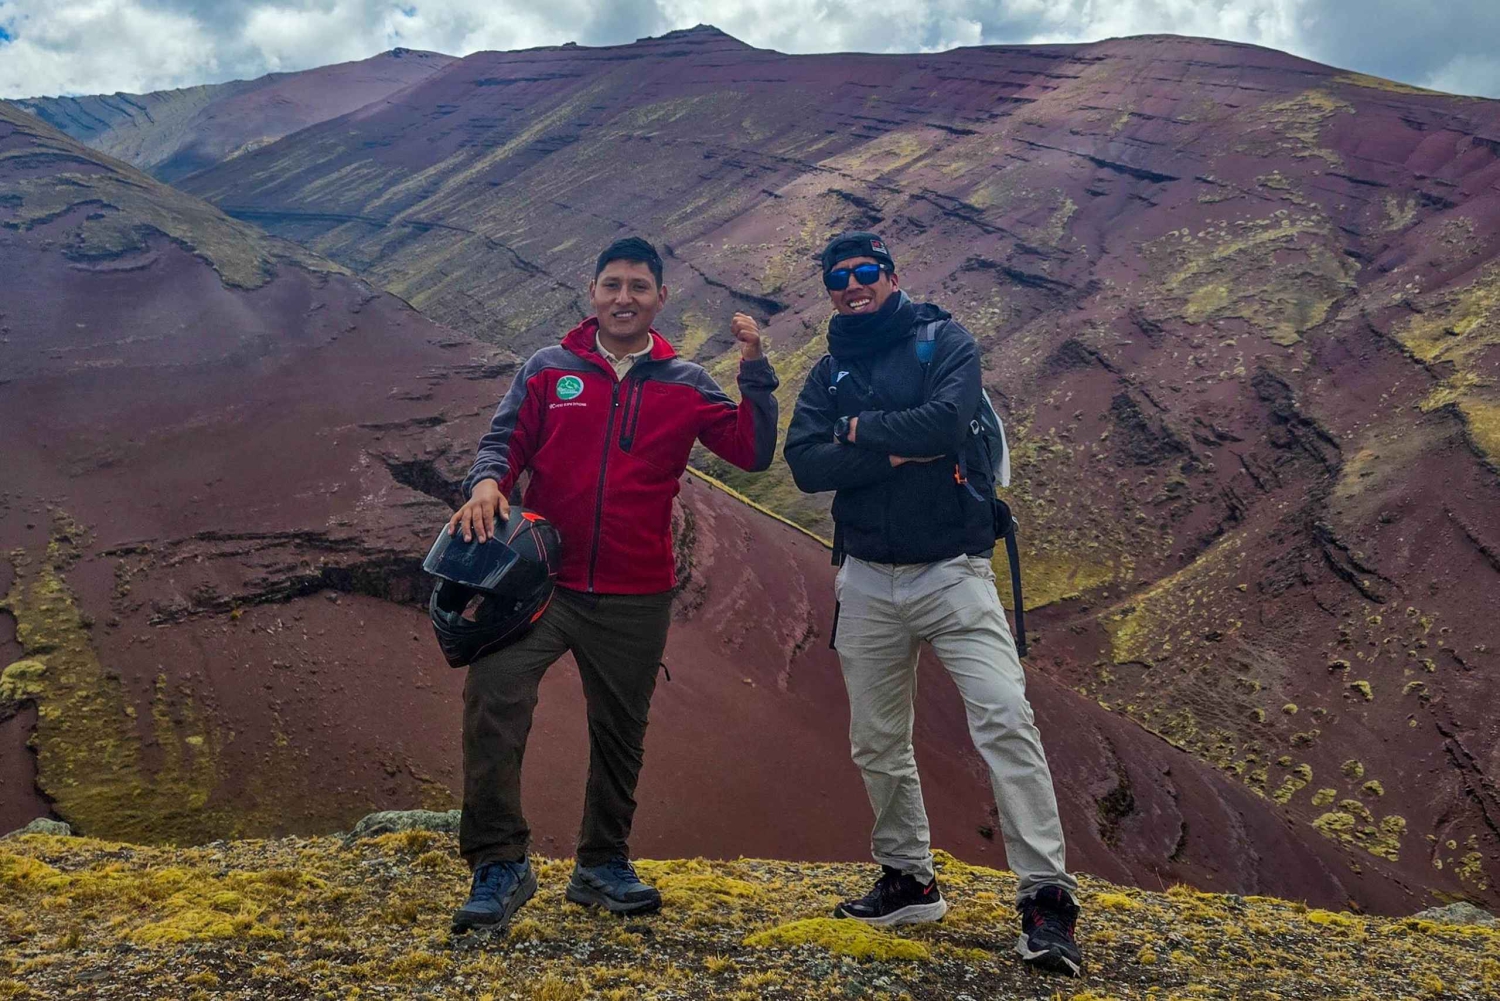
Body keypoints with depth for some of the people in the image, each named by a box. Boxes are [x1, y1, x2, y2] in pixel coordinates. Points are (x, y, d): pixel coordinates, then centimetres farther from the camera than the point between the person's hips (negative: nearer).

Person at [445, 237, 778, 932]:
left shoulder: (685, 385, 6)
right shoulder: (549, 370, 6)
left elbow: (753, 452, 0)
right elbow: (505, 440, 6)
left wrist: (755, 368, -7)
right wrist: (487, 482, -15)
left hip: (637, 599, 2)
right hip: (543, 580, -1)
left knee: (620, 733, 12)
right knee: (493, 695, -21)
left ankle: (603, 865, 31)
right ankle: (499, 866, -9)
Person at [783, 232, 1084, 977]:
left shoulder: (944, 341, 1)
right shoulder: (829, 374, 10)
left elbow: (947, 419, -19)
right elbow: (805, 464, -6)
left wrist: (862, 429, -7)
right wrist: (897, 452, -17)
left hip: (953, 572, -4)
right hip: (867, 581, 4)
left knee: (1005, 720, -16)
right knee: (876, 742, 11)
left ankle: (1046, 898, -11)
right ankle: (908, 880, 28)